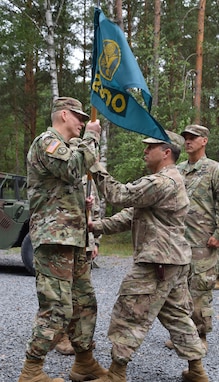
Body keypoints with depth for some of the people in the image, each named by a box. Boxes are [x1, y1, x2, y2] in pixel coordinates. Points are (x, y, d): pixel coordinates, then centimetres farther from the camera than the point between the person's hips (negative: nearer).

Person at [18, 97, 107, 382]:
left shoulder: (65, 148, 24)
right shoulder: (47, 141, -7)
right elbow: (74, 169, -25)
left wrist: (82, 203, 13)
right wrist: (91, 137, -12)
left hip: (72, 238, 10)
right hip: (54, 237, -10)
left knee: (85, 303, 13)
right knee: (57, 308, -10)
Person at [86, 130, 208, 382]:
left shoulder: (163, 181, -18)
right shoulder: (167, 180, 18)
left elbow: (121, 196, -22)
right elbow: (131, 213, 14)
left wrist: (97, 168, -13)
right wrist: (99, 226, 6)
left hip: (158, 261, -11)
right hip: (174, 260, 11)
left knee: (129, 315, -3)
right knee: (177, 315, 17)